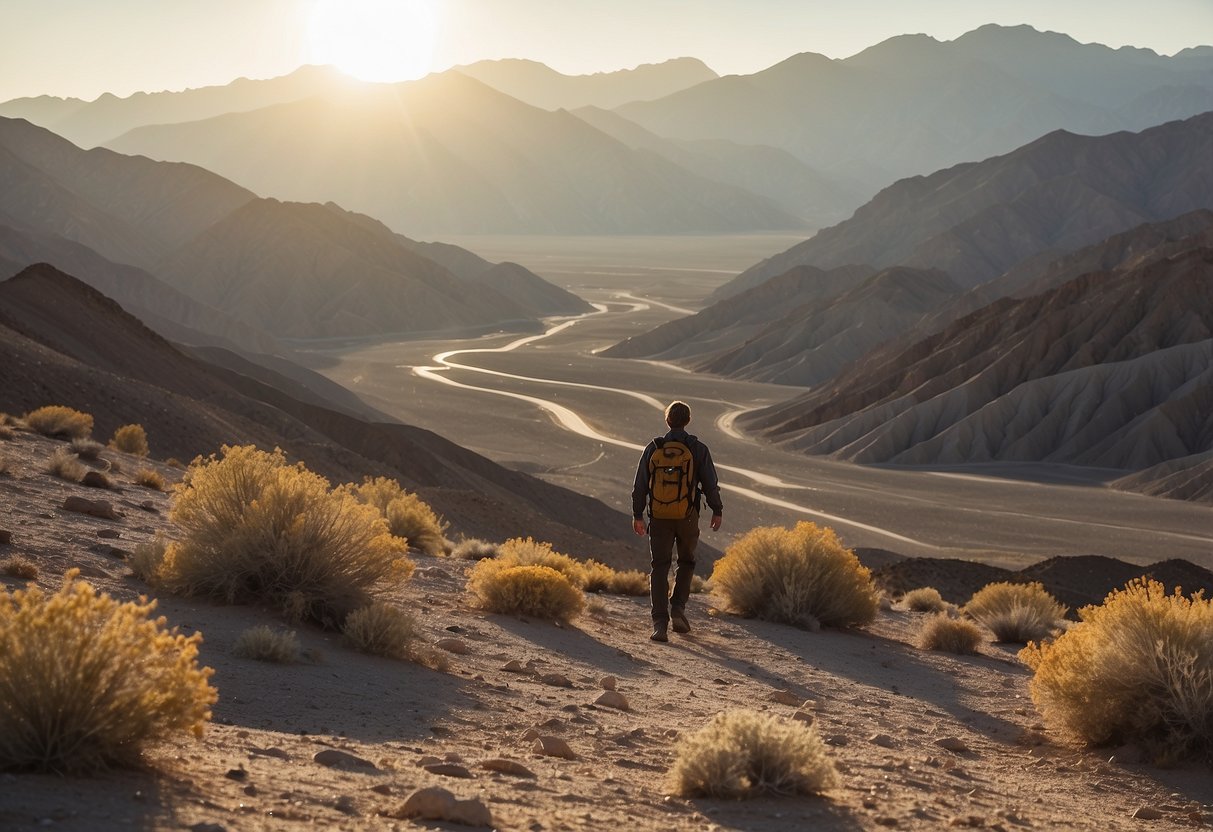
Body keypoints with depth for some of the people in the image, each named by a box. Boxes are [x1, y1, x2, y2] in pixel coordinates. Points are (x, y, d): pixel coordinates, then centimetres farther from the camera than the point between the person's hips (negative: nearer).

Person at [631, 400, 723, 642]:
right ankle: (678, 607, 3)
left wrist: (637, 514, 12)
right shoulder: (698, 449, -5)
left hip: (659, 517, 1)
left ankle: (660, 622, -5)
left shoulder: (653, 448, -1)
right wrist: (717, 511, 11)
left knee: (659, 567, 5)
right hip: (688, 516, -1)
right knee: (686, 562, 20)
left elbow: (640, 485, 2)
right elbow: (710, 484, -2)